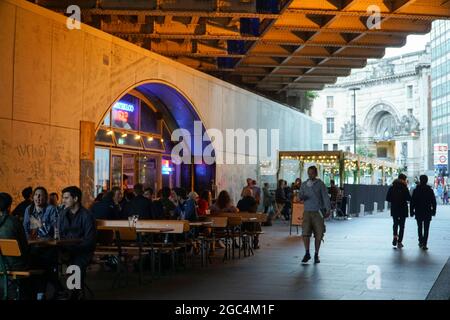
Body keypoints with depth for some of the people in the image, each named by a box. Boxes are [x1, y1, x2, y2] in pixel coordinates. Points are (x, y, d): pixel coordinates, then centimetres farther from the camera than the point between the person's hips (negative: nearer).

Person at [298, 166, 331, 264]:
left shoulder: (320, 184, -1)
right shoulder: (304, 184, 9)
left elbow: (325, 197, -4)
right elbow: (300, 195, 11)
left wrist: (328, 209, -14)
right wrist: (301, 196, -14)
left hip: (318, 212, -2)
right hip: (307, 212, 2)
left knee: (318, 235, 2)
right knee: (305, 233, -7)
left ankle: (316, 255, 15)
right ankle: (307, 253, 6)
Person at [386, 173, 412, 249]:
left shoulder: (392, 187, 0)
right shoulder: (404, 188, -12)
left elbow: (387, 198, 0)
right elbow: (409, 198, -11)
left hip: (394, 209, 3)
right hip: (403, 209, -3)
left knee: (395, 223, 20)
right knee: (401, 225, 7)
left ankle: (395, 236, -2)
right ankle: (399, 242, 5)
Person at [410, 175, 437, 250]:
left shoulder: (416, 190, -5)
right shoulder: (430, 190, -3)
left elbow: (412, 202, -4)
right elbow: (433, 202, 0)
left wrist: (411, 211, 2)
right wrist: (433, 211, 10)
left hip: (418, 212, 1)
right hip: (427, 213, -1)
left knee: (420, 227, 19)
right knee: (426, 229, 0)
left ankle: (421, 242, 20)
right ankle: (424, 244, -7)